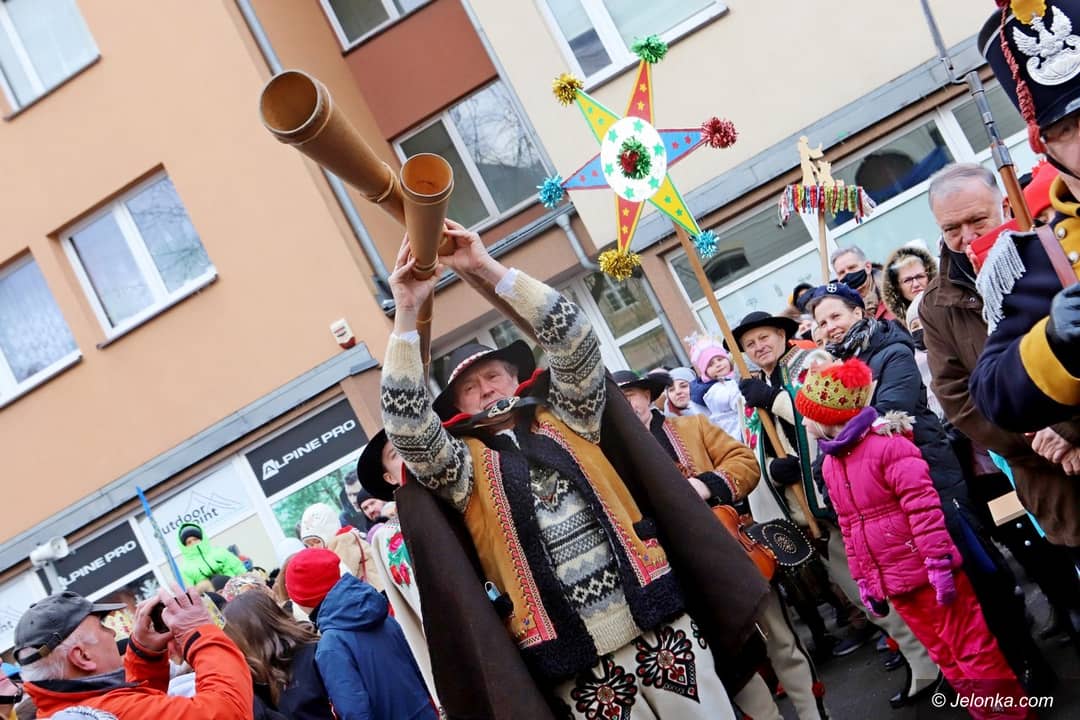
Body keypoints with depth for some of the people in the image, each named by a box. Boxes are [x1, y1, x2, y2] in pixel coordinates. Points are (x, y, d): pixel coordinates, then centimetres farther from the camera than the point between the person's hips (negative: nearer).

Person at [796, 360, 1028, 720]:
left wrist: (939, 564, -21)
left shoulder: (887, 444, -15)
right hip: (894, 582, 7)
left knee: (972, 648, 2)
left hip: (929, 572, -7)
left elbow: (924, 507, -19)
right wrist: (864, 580, 15)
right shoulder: (830, 465, 10)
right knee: (945, 656, 14)